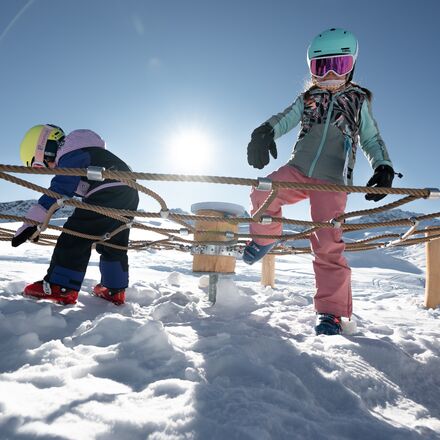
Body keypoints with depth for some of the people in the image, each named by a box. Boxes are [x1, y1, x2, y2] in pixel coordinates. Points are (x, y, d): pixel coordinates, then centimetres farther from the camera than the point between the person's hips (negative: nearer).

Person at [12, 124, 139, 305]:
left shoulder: (71, 155, -5)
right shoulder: (79, 152, 27)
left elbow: (58, 191, -15)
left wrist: (31, 224, -16)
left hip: (107, 193, -11)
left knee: (76, 237, -4)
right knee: (114, 244, 17)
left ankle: (60, 287, -1)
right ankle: (115, 290, 21)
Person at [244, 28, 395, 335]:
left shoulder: (359, 101, 16)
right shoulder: (307, 99, 16)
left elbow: (372, 140, 16)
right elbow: (285, 118, -2)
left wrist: (384, 168, -4)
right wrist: (265, 131, -26)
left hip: (333, 180, -1)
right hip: (298, 170, 2)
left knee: (328, 245, -11)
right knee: (262, 194, -27)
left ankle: (332, 313, 0)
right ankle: (266, 237, 5)